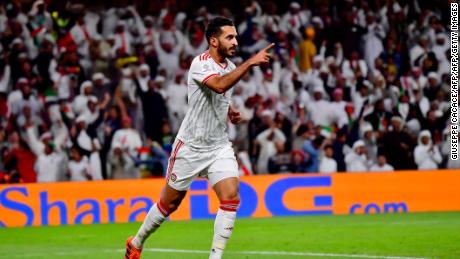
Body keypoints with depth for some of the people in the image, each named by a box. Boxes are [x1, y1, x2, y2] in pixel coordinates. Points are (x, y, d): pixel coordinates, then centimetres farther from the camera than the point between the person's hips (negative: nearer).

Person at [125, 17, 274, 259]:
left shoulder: (230, 67, 6)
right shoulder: (200, 64, -18)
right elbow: (219, 85, -40)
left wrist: (230, 110, 8)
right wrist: (250, 62, -45)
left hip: (219, 146, 6)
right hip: (190, 146, -5)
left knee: (231, 198, -15)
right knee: (170, 203, 8)